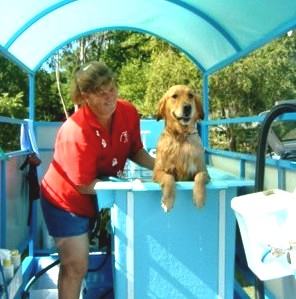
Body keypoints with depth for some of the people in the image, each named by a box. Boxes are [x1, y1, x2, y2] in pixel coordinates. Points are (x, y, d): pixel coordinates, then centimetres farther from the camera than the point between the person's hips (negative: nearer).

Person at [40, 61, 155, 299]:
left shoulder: (128, 112, -15)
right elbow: (85, 185, -27)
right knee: (76, 266, 0)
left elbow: (135, 151, 1)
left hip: (99, 198, 6)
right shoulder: (76, 132, -33)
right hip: (66, 201, -6)